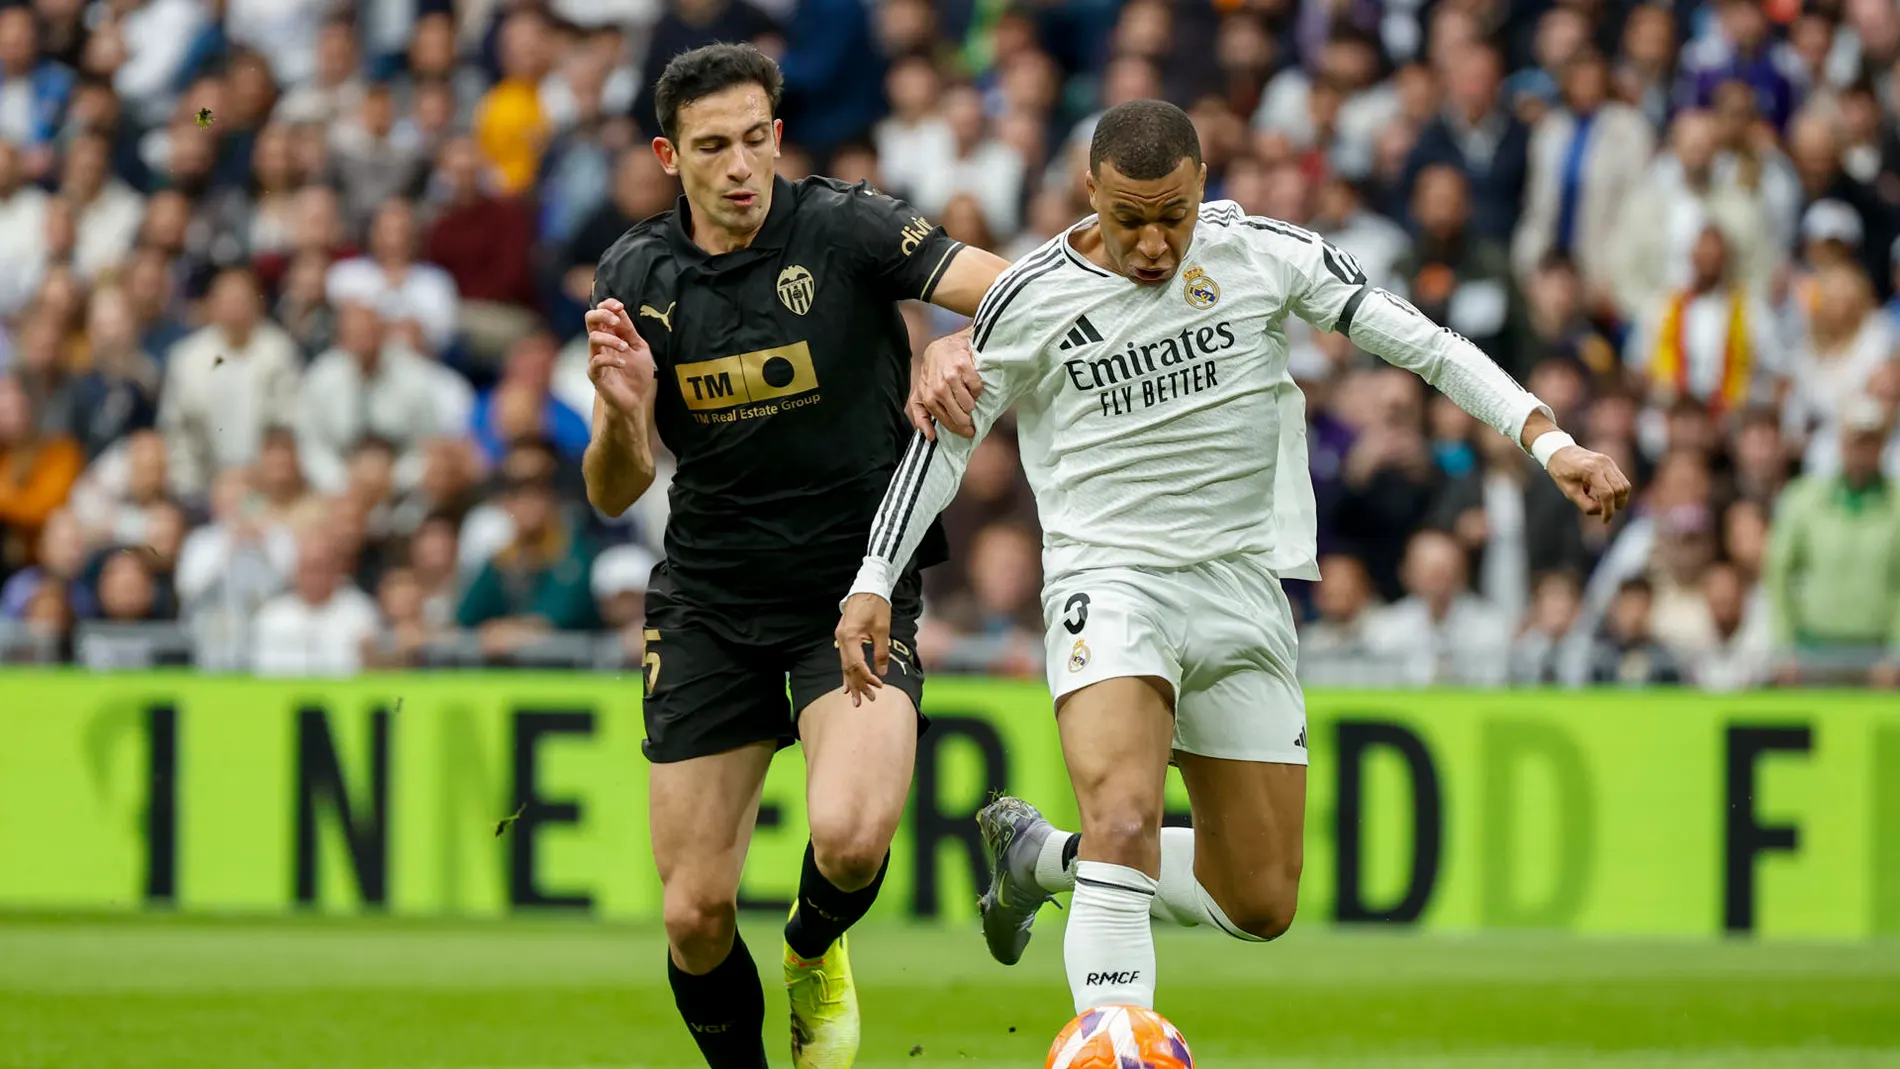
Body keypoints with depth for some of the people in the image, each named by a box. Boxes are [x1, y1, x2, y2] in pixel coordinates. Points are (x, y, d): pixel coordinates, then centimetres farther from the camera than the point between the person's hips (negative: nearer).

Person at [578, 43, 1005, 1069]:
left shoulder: (845, 227, -11)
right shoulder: (635, 278, -1)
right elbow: (615, 493, -3)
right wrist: (621, 413, -25)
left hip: (859, 588, -3)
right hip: (709, 608, 3)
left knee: (851, 838, -27)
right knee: (696, 916, -3)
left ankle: (816, 954, 9)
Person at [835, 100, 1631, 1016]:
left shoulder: (1266, 256, -4)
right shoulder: (1032, 299, -7)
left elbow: (1423, 345, -2)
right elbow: (947, 435, 6)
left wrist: (1549, 442, -13)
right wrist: (873, 584, 0)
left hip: (1241, 587, 4)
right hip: (1107, 581, -4)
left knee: (1261, 905, 7)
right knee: (1125, 823, -31)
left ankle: (1041, 856, 29)